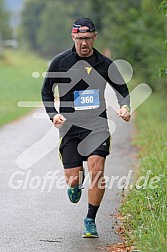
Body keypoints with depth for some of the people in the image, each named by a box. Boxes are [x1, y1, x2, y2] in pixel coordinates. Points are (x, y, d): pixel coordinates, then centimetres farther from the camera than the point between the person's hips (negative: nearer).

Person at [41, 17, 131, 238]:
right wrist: (53, 114, -7)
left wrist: (124, 107, -4)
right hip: (69, 126, 0)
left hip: (97, 124, 0)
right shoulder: (60, 62, -1)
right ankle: (76, 184, 38)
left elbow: (122, 89, 17)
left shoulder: (104, 64, 2)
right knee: (73, 178, -4)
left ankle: (91, 221, 2)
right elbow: (46, 91, 9)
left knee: (97, 170, -16)